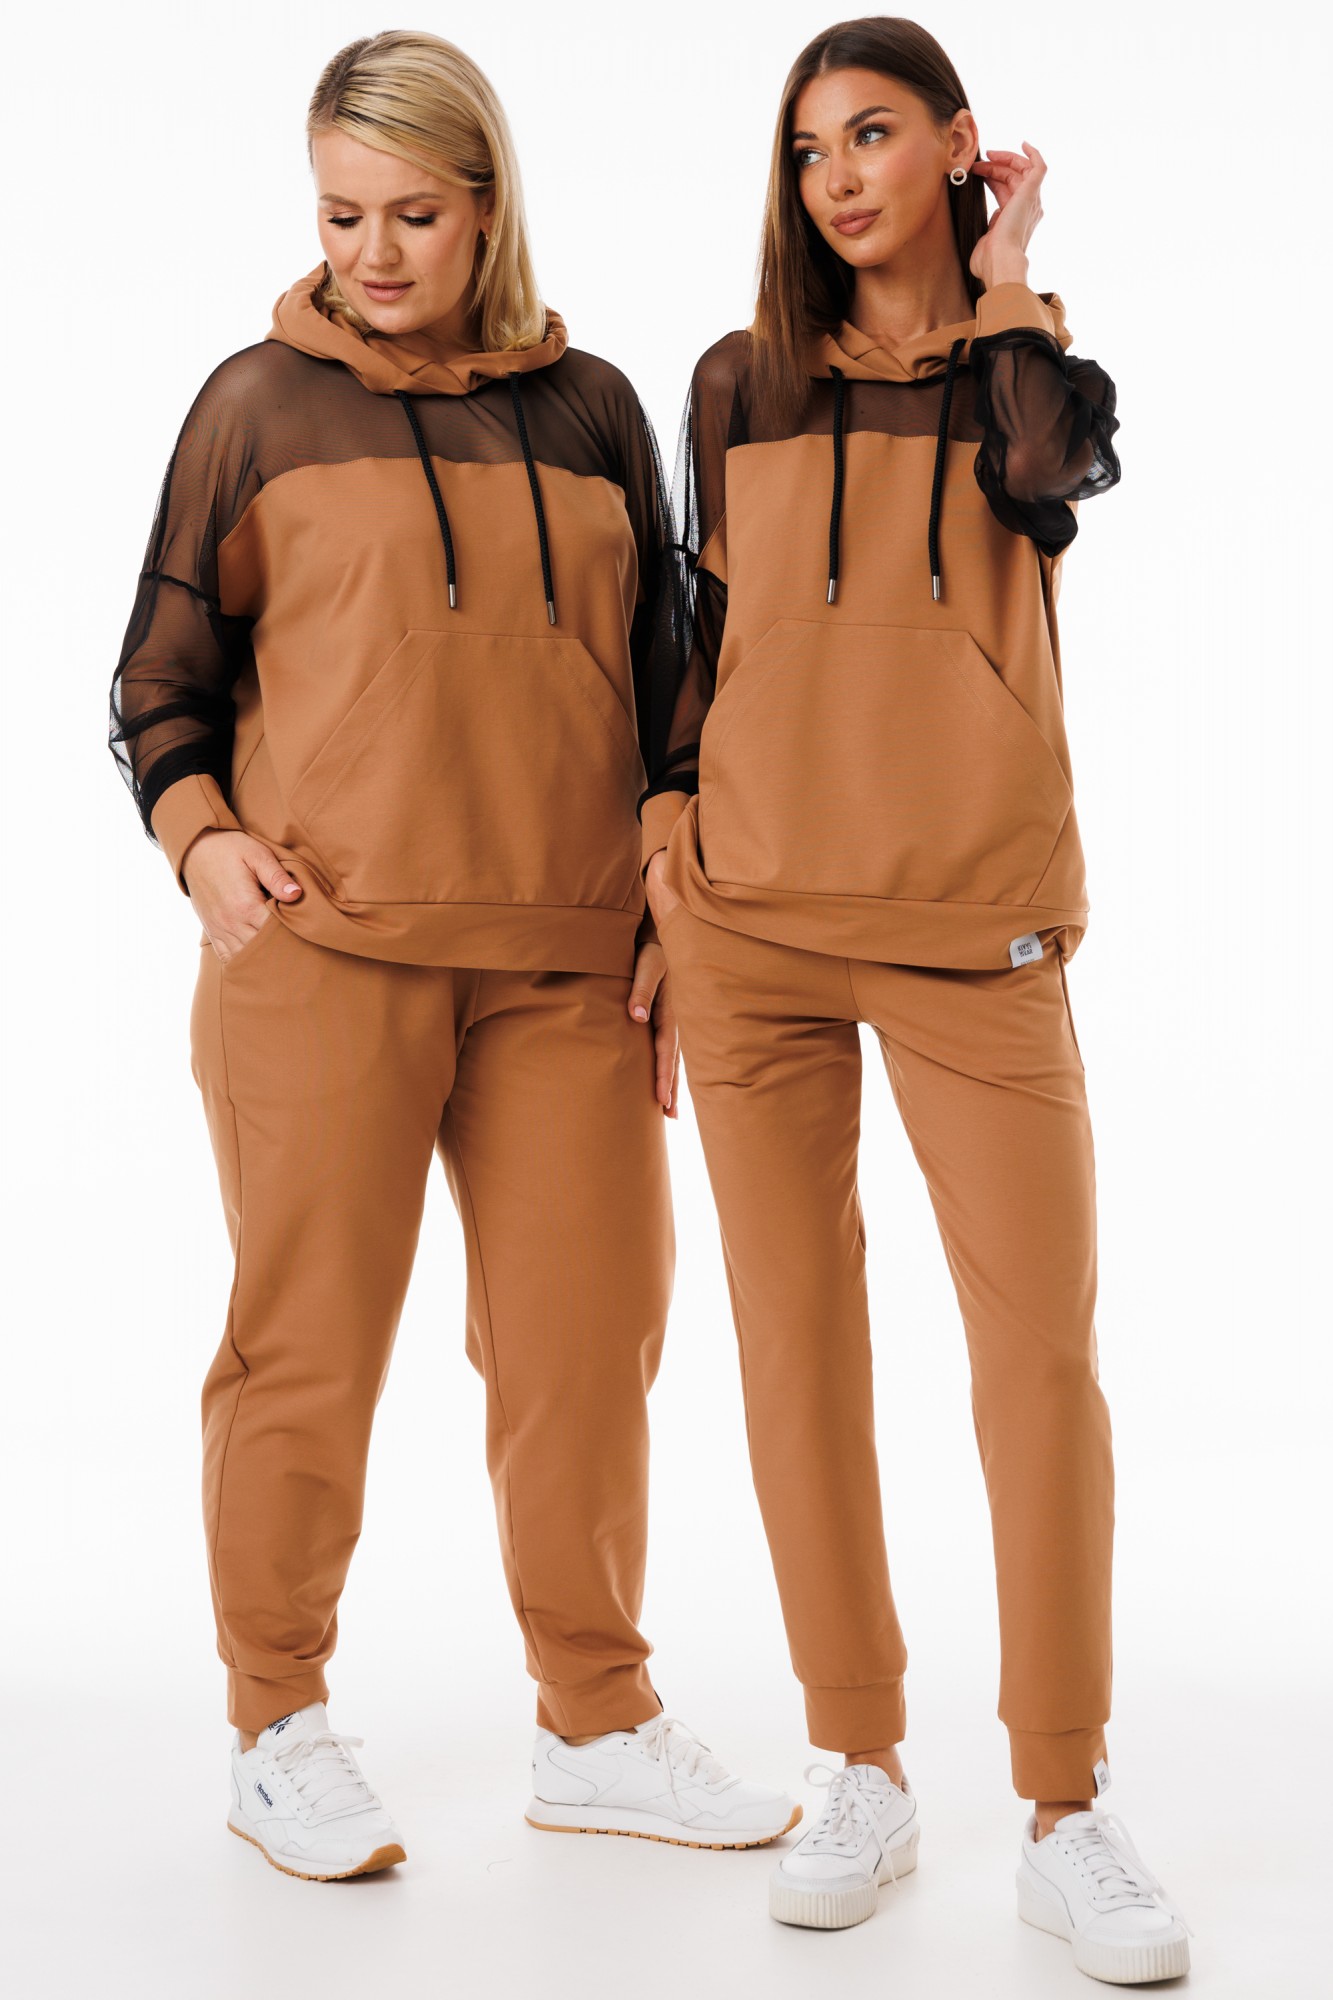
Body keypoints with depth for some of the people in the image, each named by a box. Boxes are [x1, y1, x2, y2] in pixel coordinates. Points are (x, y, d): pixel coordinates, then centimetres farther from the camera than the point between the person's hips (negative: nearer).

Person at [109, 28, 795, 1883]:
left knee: (586, 1343, 5)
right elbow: (162, 678, 11)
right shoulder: (259, 403, 5)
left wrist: (672, 916, 8)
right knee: (309, 1347, 1)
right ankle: (278, 1731, 18)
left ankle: (598, 1724, 21)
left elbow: (657, 683, 16)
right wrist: (202, 833, -7)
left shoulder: (594, 407, 12)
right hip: (322, 952, -2)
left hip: (569, 966, 3)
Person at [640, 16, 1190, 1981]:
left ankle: (1067, 1812, 4)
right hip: (754, 918, 2)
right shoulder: (742, 382, 13)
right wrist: (670, 809, 5)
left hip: (974, 926, -1)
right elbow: (703, 624, 17)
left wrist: (1007, 279, 0)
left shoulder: (1031, 361, 11)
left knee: (1043, 1343, -7)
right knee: (798, 1342, 3)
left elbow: (1048, 480, -13)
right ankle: (866, 1775, 16)